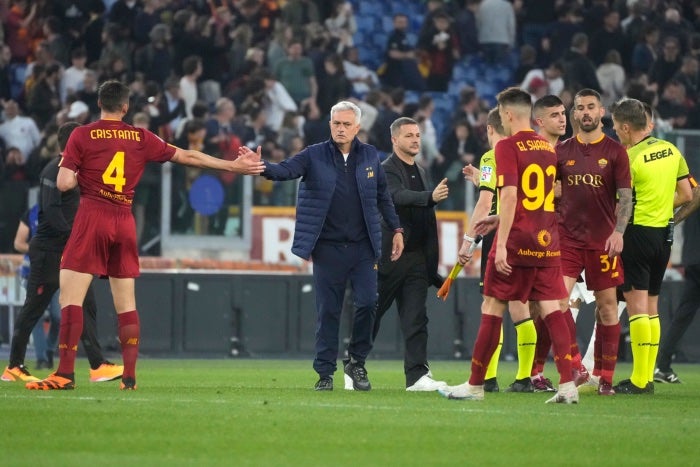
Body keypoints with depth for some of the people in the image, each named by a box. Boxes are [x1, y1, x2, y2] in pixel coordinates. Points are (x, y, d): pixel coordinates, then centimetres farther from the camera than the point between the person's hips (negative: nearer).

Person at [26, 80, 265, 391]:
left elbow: (63, 183, -8)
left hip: (92, 216, -4)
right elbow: (187, 156, 13)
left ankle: (65, 373, -16)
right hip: (125, 222, 4)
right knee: (126, 303, 10)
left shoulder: (82, 135, -2)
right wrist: (233, 165, 20)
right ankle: (129, 376, 6)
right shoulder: (141, 138, 7)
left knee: (70, 297, -6)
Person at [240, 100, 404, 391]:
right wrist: (260, 167, -36)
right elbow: (286, 170, -16)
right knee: (328, 312, 2)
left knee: (367, 303, -8)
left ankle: (356, 363, 12)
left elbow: (383, 196, 15)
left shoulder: (370, 156, 6)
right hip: (328, 248, -1)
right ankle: (325, 373, 10)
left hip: (363, 247, 1)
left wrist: (396, 229, 14)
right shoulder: (314, 156, -2)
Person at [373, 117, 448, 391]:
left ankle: (417, 375, -5)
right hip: (388, 254, -6)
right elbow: (399, 196, -28)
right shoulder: (386, 170, -8)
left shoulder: (421, 173, 16)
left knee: (416, 319, -1)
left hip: (416, 257, 6)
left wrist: (431, 262, 19)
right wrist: (431, 197, -45)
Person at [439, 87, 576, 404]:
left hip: (516, 243, -6)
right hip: (547, 242, 6)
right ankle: (567, 384, -7)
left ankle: (475, 385, 8)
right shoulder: (549, 148, 12)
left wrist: (501, 244, -18)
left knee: (492, 309, 2)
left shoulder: (508, 147, -8)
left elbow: (510, 196, -17)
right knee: (551, 309, 3)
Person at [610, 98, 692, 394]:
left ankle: (638, 380, -9)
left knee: (636, 305, -7)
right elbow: (686, 195, 11)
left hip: (637, 232, -7)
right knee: (651, 308, 14)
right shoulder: (671, 150, 7)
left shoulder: (627, 159, -14)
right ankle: (648, 377, 15)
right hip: (663, 233, 7)